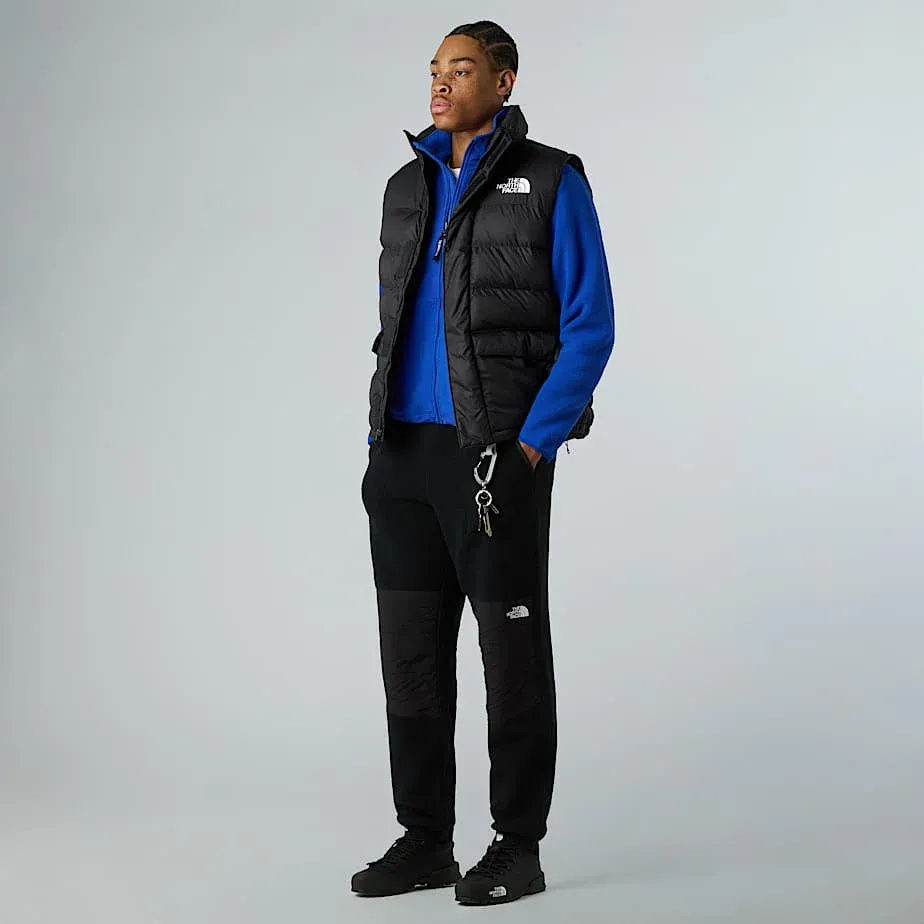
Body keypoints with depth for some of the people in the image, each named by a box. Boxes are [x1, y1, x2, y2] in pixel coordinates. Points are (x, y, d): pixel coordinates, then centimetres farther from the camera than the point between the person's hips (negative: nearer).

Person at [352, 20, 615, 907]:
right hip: (405, 452, 6)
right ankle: (425, 840, 18)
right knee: (411, 649, 7)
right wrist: (381, 443, 9)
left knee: (512, 650, 0)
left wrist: (531, 449, -15)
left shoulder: (552, 183, -3)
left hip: (500, 454, -6)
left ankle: (518, 849, 11)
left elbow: (590, 328, -7)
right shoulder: (407, 189, 15)